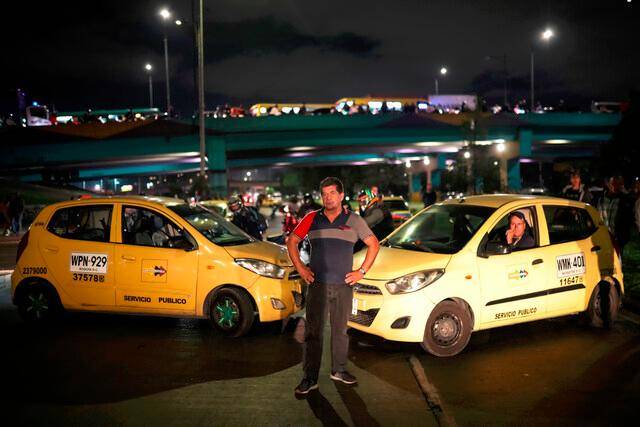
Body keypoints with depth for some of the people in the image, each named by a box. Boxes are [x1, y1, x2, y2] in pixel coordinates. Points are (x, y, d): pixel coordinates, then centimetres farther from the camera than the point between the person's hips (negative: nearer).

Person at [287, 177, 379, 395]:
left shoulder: (353, 221, 2)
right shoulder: (312, 219, 3)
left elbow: (373, 245, 9)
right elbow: (292, 241, 11)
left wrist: (361, 271, 2)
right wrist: (300, 268, 1)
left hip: (343, 286, 1)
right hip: (317, 284, -1)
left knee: (340, 330, 12)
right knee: (313, 332, -1)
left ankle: (339, 370, 28)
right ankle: (310, 378, 5)